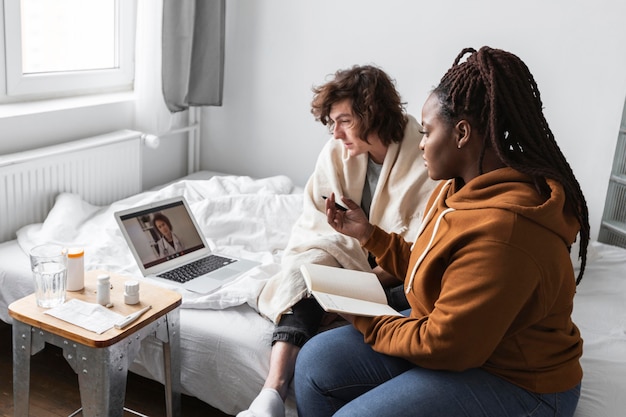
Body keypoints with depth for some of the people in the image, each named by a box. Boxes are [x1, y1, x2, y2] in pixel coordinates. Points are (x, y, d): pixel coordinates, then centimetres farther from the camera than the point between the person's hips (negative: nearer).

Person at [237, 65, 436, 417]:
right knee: (305, 271, -28)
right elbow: (312, 227, 1)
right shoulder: (336, 154, 0)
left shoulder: (427, 163, -14)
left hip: (399, 281, -3)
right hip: (348, 263, 4)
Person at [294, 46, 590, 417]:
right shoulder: (457, 189, 0)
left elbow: (443, 344, -24)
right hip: (446, 336, 9)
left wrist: (365, 323, -9)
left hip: (514, 383, -8)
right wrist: (368, 233, 6)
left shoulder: (499, 232, -31)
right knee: (316, 362, -3)